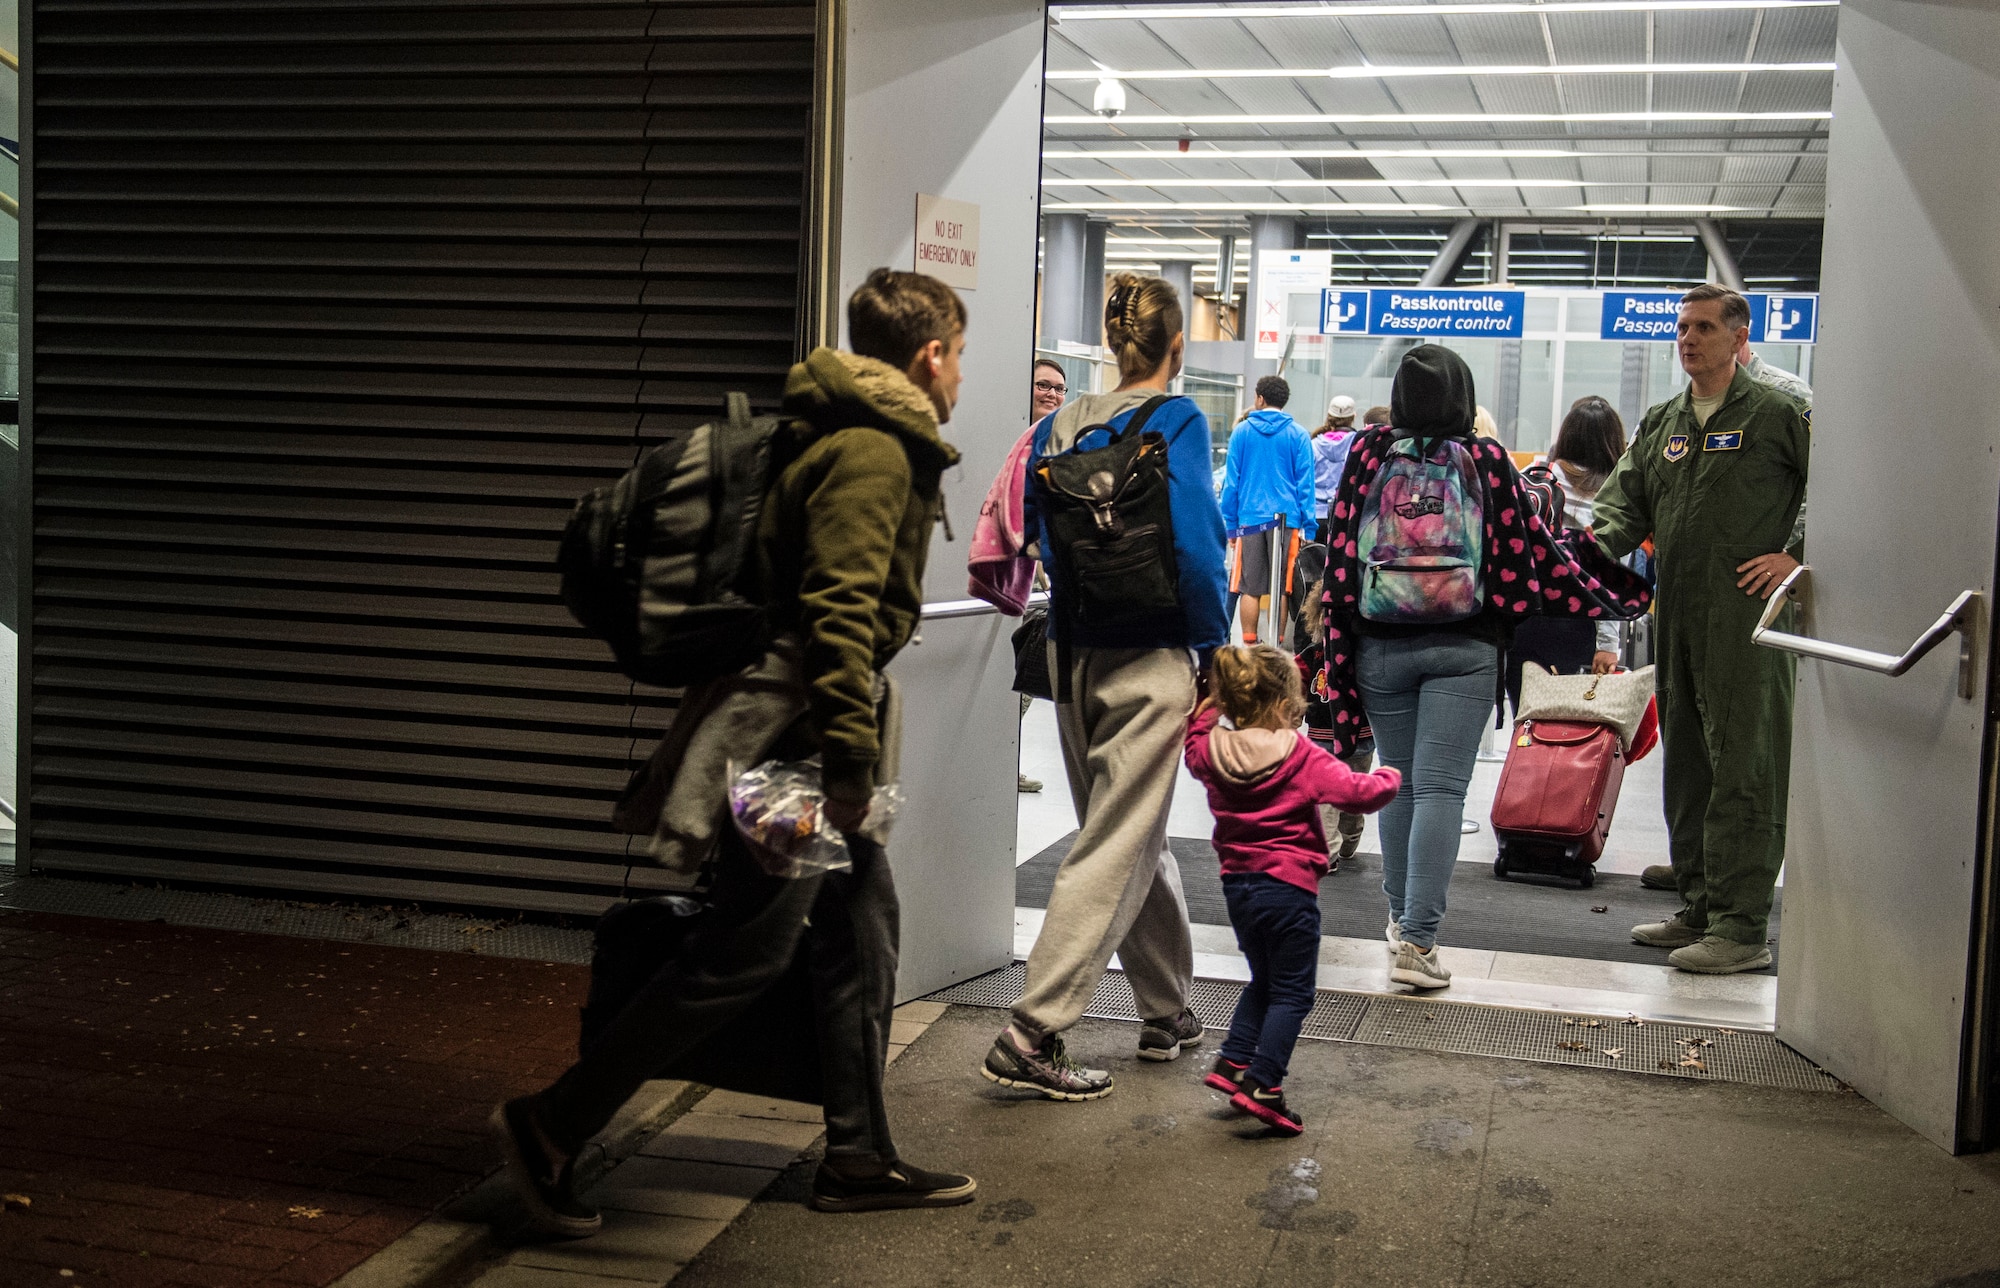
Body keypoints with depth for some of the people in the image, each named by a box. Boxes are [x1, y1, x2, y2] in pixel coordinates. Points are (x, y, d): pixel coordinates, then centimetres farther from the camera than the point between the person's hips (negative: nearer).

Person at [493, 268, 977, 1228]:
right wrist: (853, 759, -24)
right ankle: (553, 1124, 3)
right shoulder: (873, 451, -15)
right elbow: (838, 610, -24)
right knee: (747, 953, -6)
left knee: (863, 931, 13)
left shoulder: (858, 438, 17)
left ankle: (857, 1158, 22)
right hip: (793, 727, -11)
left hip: (807, 728, 11)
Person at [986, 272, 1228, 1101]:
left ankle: (1168, 1014, 31)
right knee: (1117, 849, -2)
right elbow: (1193, 546, -17)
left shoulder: (1057, 428, 5)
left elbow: (1039, 535, 7)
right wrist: (1214, 644, -8)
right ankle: (1031, 1037, -6)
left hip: (1072, 654, 6)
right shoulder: (1176, 422, -11)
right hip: (1149, 662, -6)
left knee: (1133, 838, 19)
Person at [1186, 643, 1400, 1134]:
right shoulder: (1302, 757, -13)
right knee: (1293, 992, 1)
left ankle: (1233, 1060, 16)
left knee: (1264, 980, 24)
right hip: (1289, 887, -6)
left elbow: (1194, 750, 27)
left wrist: (1207, 711, 34)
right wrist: (1388, 779, 4)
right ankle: (1261, 1083, -9)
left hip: (1237, 885, 6)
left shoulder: (1214, 751, 2)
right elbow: (1359, 792, -16)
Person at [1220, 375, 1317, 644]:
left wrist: (1230, 524, 8)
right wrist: (1308, 526, 2)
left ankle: (1249, 644, 4)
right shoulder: (1298, 435, 3)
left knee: (1251, 588, 5)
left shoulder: (1242, 432, 5)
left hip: (1250, 518, 1)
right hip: (1286, 519, 0)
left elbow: (1231, 481, 4)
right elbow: (1305, 483, 1)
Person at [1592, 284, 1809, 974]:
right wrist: (1594, 543, -5)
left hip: (1747, 613, -7)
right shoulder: (1661, 424, 18)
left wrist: (1794, 555, -10)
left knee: (1742, 766, -9)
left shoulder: (1777, 413, 0)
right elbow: (1627, 502, 15)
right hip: (1677, 613, 7)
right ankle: (1698, 908, 21)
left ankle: (1742, 925, -6)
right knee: (1685, 760, 11)